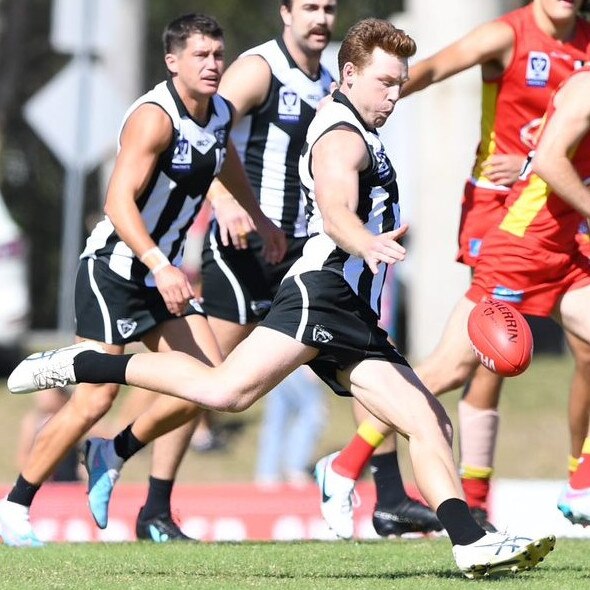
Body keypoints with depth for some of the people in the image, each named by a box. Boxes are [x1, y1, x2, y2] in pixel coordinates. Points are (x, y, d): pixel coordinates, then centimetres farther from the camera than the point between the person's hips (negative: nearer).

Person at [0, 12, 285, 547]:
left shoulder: (220, 114, 3)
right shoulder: (154, 117, -22)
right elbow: (119, 201, -32)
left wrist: (260, 220, 37)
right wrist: (159, 266, -42)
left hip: (162, 273, 8)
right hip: (114, 269, -8)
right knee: (95, 400, -11)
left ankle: (113, 455, 15)